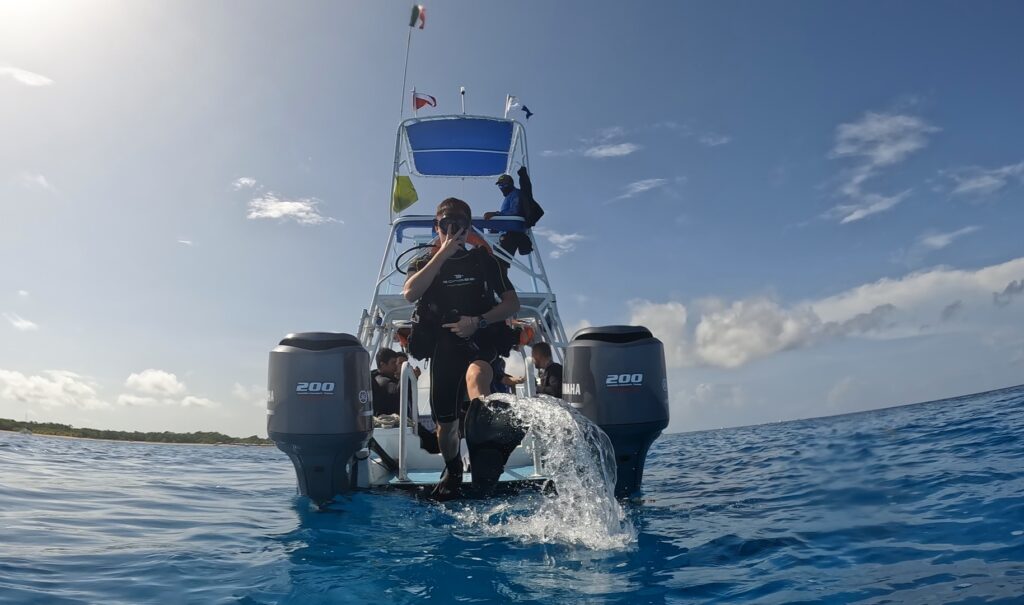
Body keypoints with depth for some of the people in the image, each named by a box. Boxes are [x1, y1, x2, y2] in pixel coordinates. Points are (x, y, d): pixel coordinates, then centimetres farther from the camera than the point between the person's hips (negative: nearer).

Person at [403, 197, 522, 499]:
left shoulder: (484, 260, 10)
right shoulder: (425, 262, 12)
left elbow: (512, 303, 5)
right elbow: (410, 293, -11)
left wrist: (479, 321, -12)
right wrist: (443, 254, -11)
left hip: (481, 339, -2)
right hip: (444, 344, 2)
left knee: (476, 371, -38)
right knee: (445, 422, 6)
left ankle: (481, 429, -65)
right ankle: (452, 470, 33)